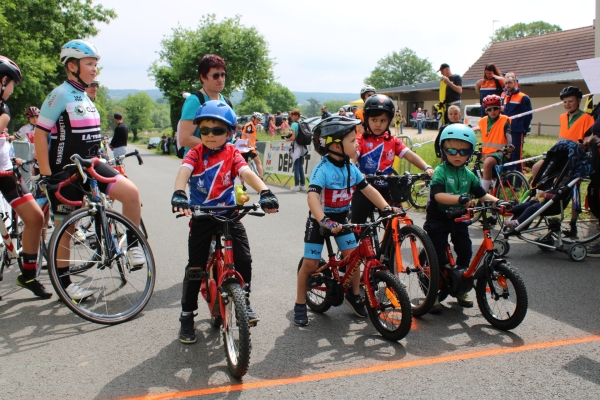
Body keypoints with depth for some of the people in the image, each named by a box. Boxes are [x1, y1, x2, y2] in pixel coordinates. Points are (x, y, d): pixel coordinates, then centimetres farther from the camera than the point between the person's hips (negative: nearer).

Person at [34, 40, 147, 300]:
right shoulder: (61, 95, -13)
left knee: (131, 192, -16)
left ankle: (132, 245, 1)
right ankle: (62, 280, 21)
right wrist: (46, 176, -16)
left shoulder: (85, 97, 12)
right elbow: (40, 134, -14)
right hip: (66, 171, -6)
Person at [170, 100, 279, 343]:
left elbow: (247, 174, -18)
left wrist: (265, 192, -37)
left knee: (244, 259, -9)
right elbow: (184, 171, -24)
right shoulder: (195, 154, -5)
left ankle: (244, 301, 16)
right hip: (201, 217, -1)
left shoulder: (232, 155, -2)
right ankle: (187, 315, 16)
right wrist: (178, 194, -45)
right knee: (195, 267, 0)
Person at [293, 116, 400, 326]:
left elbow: (367, 189, 0)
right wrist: (323, 221, -52)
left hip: (341, 217, 6)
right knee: (310, 263, -3)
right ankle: (300, 305, 14)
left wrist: (385, 207, -12)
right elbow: (312, 196, -38)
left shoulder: (351, 167, -5)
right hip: (319, 220, -5)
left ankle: (354, 295, 22)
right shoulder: (323, 169, -26)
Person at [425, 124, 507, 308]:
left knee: (465, 251, 4)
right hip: (438, 218, -5)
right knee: (439, 257, -2)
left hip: (459, 219, 5)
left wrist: (497, 201, -11)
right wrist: (460, 198, -41)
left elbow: (482, 194, 7)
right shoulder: (440, 171, -14)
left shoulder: (468, 175, 4)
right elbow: (438, 195, -28)